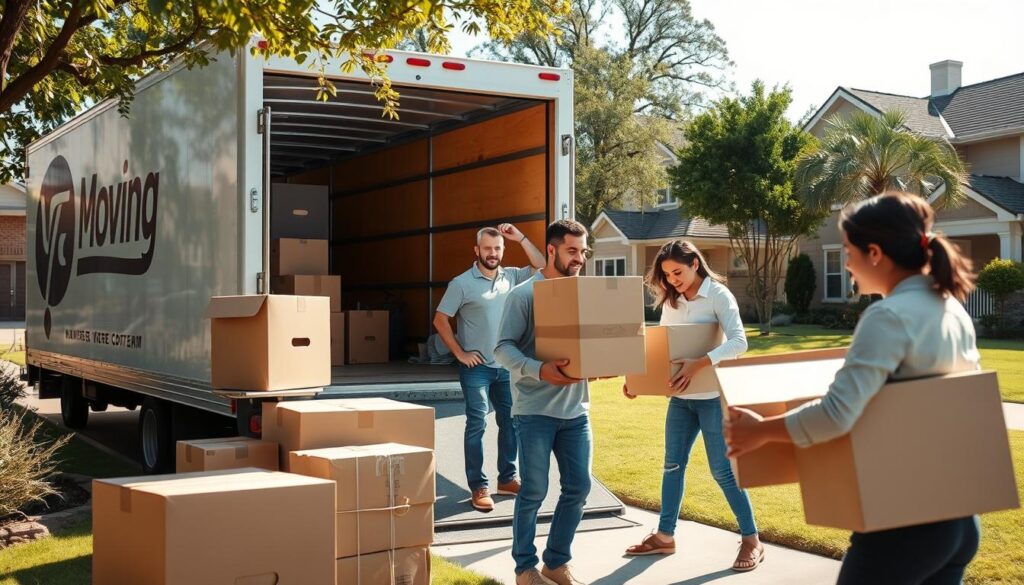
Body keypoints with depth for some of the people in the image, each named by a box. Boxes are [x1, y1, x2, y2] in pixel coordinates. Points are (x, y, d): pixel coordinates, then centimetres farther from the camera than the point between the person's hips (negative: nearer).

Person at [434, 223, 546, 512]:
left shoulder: (511, 276, 4)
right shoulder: (462, 283, -9)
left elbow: (541, 267, 4)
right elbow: (440, 320, -7)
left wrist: (520, 238, -3)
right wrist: (460, 353, -10)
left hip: (506, 366, 5)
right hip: (476, 367, -5)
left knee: (510, 420, 10)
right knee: (477, 424, -5)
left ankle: (507, 479, 23)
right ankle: (478, 487, 0)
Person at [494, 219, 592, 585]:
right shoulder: (524, 294, -8)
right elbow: (504, 347, -13)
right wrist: (538, 371, -28)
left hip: (575, 410, 6)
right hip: (535, 411, -6)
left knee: (578, 487, 8)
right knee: (534, 491, 0)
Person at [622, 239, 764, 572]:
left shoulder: (718, 295, -12)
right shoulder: (670, 301, 7)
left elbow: (738, 342, -23)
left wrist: (698, 365, -34)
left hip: (713, 396, -6)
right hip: (680, 396, 6)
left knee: (722, 469, -1)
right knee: (672, 465, 9)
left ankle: (751, 541, 11)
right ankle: (664, 536, 20)